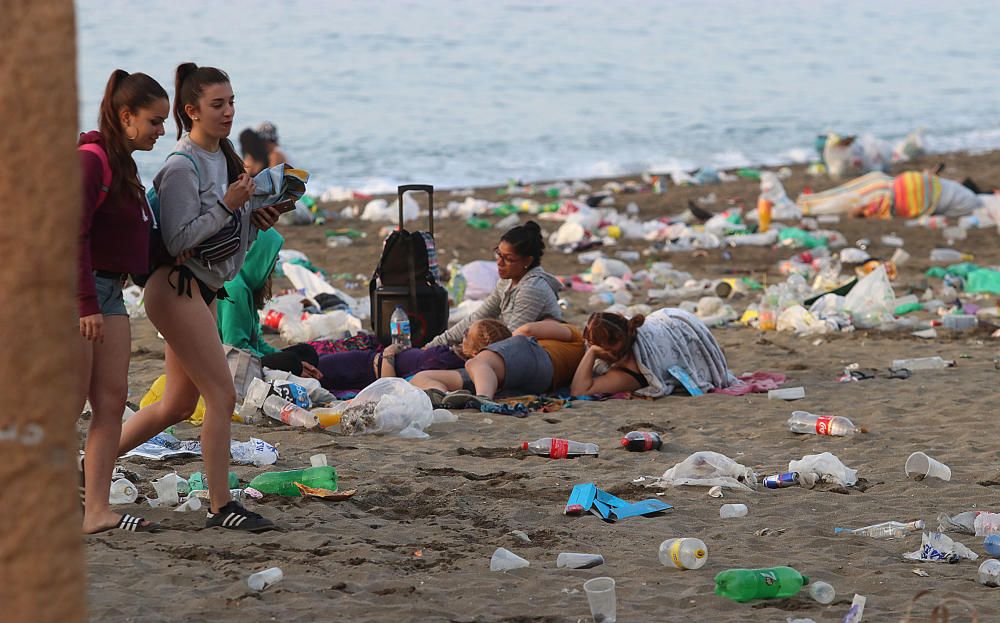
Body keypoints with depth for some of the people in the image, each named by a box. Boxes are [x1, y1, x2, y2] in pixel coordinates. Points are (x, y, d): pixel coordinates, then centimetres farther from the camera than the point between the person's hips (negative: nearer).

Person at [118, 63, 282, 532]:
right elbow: (177, 240, -20)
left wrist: (254, 217, 2)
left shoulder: (221, 156, 11)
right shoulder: (182, 166, -16)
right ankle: (220, 507, -5)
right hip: (177, 287, -10)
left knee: (178, 405, 13)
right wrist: (228, 205, -23)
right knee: (222, 396, -11)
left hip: (203, 290, 10)